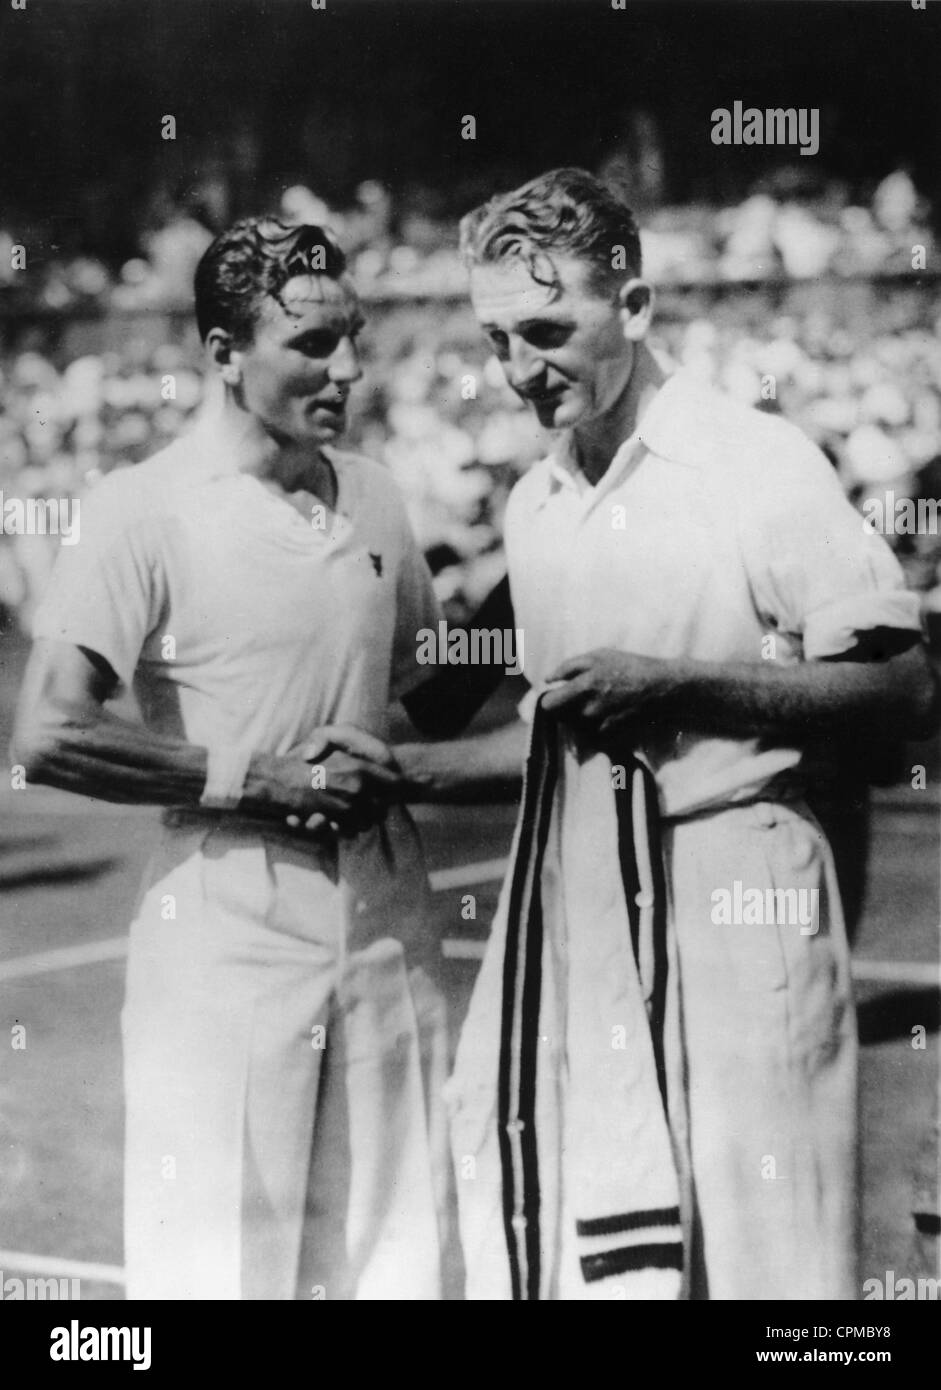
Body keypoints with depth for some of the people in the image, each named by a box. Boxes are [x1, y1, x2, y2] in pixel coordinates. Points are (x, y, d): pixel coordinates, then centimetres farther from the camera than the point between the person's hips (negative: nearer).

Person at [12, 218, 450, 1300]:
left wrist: (389, 763, 1)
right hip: (228, 918, -6)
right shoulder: (145, 509, -10)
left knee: (391, 1249, 12)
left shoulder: (371, 493, 10)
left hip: (384, 916, 6)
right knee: (220, 1254, -1)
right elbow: (47, 735, -16)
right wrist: (252, 776, -14)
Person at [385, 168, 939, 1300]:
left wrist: (676, 683, -15)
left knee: (755, 1246, -3)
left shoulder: (760, 463, -6)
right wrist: (398, 769, 10)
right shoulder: (532, 506, 14)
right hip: (575, 906, 6)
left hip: (731, 900, -6)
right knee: (562, 1238, 6)